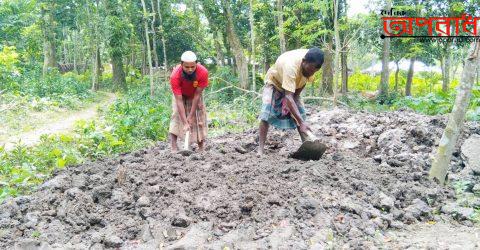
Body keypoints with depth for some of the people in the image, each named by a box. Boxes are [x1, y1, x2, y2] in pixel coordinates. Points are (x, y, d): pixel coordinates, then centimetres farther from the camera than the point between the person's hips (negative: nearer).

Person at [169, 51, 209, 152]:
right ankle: (174, 148, -18)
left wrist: (191, 116, -26)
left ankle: (201, 147, 5)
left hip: (194, 96, 1)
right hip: (180, 95, -1)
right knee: (176, 116, -18)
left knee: (200, 116, -5)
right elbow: (179, 100, -37)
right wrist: (185, 122, -40)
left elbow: (197, 95, -28)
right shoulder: (175, 76, -39)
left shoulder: (203, 72, -36)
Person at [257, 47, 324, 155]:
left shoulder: (311, 63, -25)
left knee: (300, 113, -2)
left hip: (293, 84, 6)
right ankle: (260, 150, -19)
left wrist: (297, 95, -8)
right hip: (274, 82, -6)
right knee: (266, 113, -20)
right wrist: (301, 122, -54)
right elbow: (288, 97, -50)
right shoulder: (291, 66, -45)